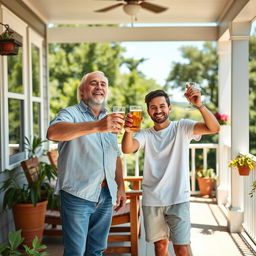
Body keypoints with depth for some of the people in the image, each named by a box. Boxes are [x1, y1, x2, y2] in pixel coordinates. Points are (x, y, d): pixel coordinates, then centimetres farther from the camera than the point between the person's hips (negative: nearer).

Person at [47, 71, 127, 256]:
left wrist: (121, 187, 11)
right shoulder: (71, 114, -7)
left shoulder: (110, 119, 15)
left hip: (106, 195, 6)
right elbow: (53, 132, -31)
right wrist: (96, 126, -43)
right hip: (78, 194, -6)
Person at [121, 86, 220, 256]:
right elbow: (127, 149, -17)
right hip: (151, 201, 3)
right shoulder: (145, 135, 3)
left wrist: (200, 105, -32)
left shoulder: (182, 128, -2)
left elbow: (214, 128, -16)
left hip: (178, 199, -3)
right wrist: (128, 131, -39)